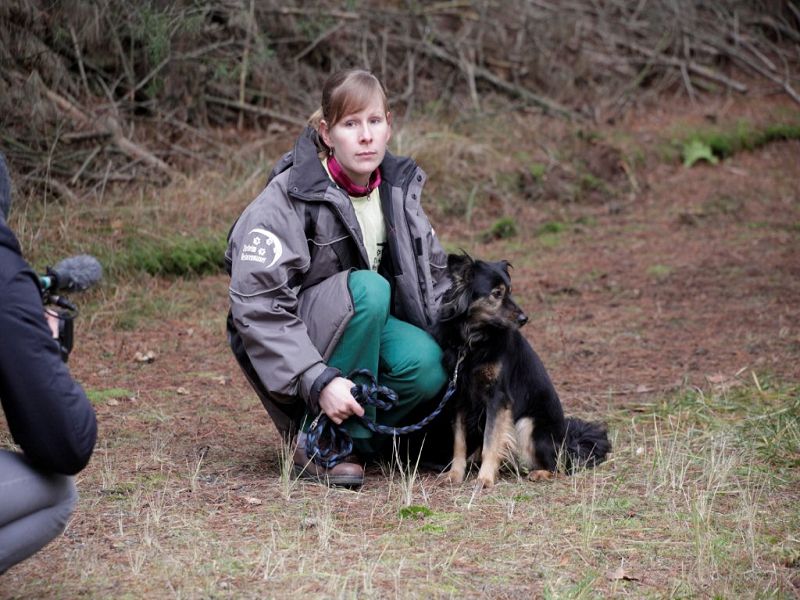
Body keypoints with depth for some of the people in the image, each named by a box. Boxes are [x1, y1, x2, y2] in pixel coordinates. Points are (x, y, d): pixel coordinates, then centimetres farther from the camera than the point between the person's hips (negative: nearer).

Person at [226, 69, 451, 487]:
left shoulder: (399, 186, 0)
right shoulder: (289, 197, -19)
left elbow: (435, 274, 10)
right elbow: (257, 305, -25)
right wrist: (318, 382, -33)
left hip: (369, 328, 5)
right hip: (297, 340, -5)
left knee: (428, 366, -28)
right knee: (368, 289, -34)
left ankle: (356, 437, 2)